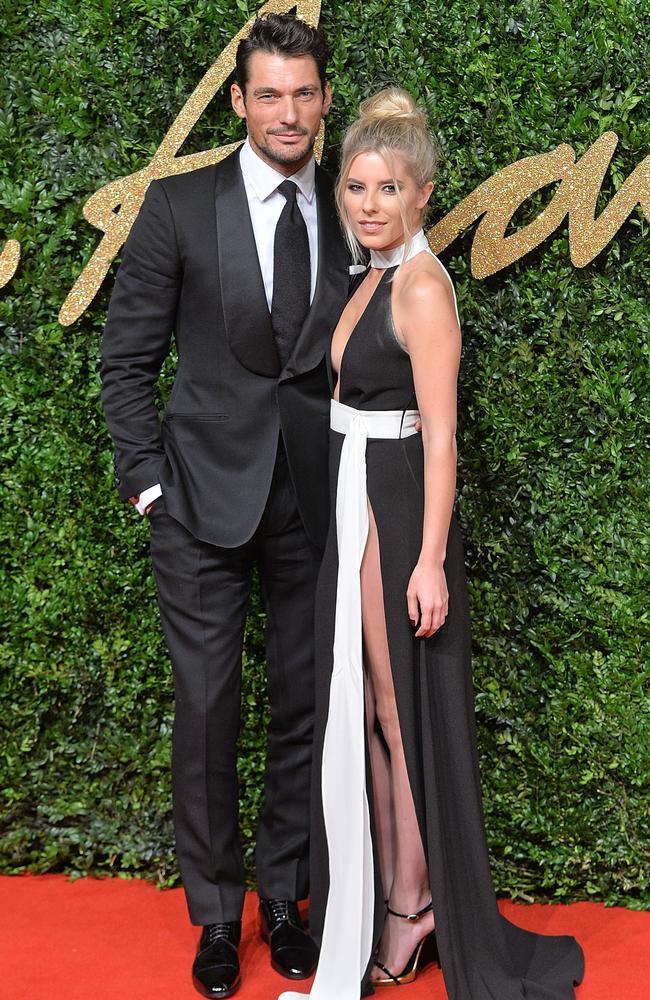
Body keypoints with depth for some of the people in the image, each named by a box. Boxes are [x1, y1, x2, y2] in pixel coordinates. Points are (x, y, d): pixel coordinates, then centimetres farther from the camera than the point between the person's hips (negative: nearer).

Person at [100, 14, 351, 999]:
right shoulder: (179, 205, -2)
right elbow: (127, 357, 1)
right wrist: (148, 478, -5)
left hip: (318, 502, 2)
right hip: (207, 499, -2)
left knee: (304, 706, 10)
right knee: (207, 708, 2)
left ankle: (284, 896, 28)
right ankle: (216, 911, 20)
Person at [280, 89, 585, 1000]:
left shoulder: (423, 285, -15)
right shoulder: (376, 276, 12)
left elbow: (440, 435, -19)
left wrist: (430, 560, -23)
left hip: (398, 509, -9)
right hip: (355, 505, 9)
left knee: (398, 707, 2)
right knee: (361, 704, 15)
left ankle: (413, 904, 17)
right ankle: (381, 897, 28)